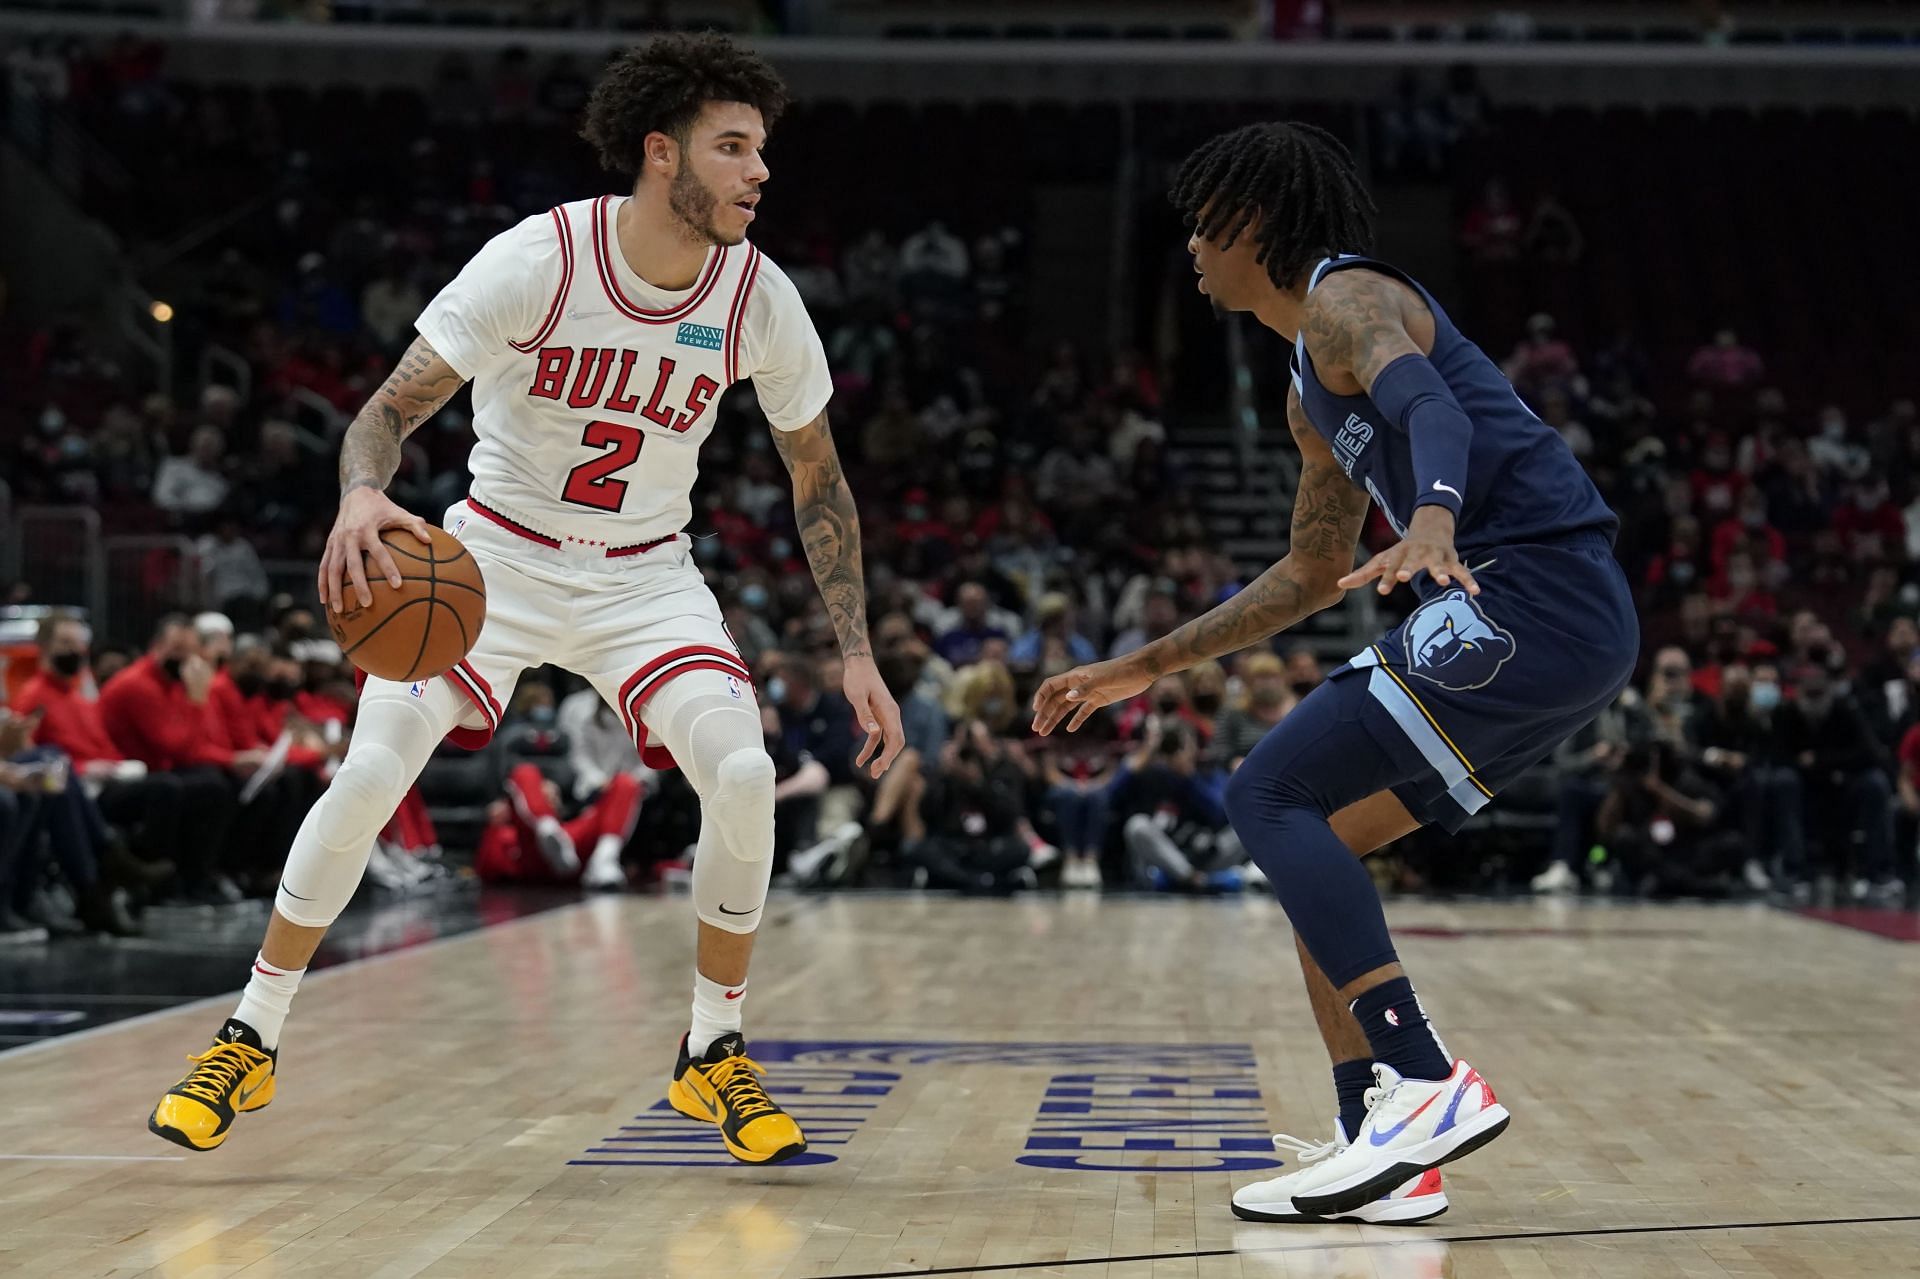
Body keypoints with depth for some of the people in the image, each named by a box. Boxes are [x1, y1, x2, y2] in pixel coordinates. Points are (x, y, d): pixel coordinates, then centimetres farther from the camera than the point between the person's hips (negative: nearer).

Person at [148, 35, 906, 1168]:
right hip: (497, 555, -2)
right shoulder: (534, 262, -21)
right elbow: (393, 408, -19)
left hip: (647, 576, 2)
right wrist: (363, 498, -42)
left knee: (744, 777, -19)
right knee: (370, 775, -14)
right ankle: (249, 1043, 6)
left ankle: (715, 1057, 1)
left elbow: (820, 482, 1)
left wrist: (859, 656, -4)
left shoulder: (760, 299, -13)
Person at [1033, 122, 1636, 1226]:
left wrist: (1432, 522, -47)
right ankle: (1384, 1148, 6)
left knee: (1272, 796, -13)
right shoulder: (1311, 395, 27)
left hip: (1533, 590, -10)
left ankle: (1427, 1081, -23)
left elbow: (1427, 403, -26)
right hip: (1569, 631, 10)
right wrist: (1143, 669, 37)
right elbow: (1314, 575, 36)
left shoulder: (1347, 296, -3)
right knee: (1315, 838, 11)